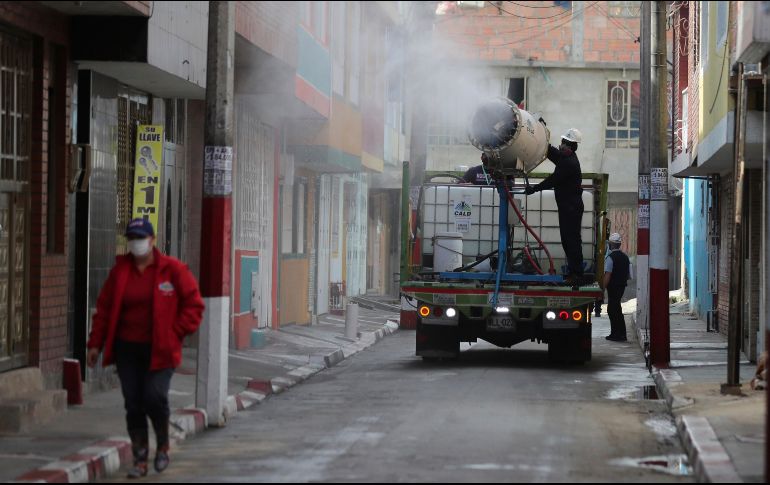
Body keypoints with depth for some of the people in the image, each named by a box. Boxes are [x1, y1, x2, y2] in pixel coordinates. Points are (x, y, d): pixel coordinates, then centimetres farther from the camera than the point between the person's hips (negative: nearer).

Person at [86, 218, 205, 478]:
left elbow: (193, 305, 0)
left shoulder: (173, 269, -3)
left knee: (154, 396, -17)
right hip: (127, 349, 3)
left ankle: (163, 444, 11)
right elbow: (104, 308, 10)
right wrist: (96, 344, 6)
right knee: (133, 405, 1)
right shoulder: (120, 271, 7)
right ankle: (140, 460, 11)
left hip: (160, 350, -3)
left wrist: (175, 333, -8)